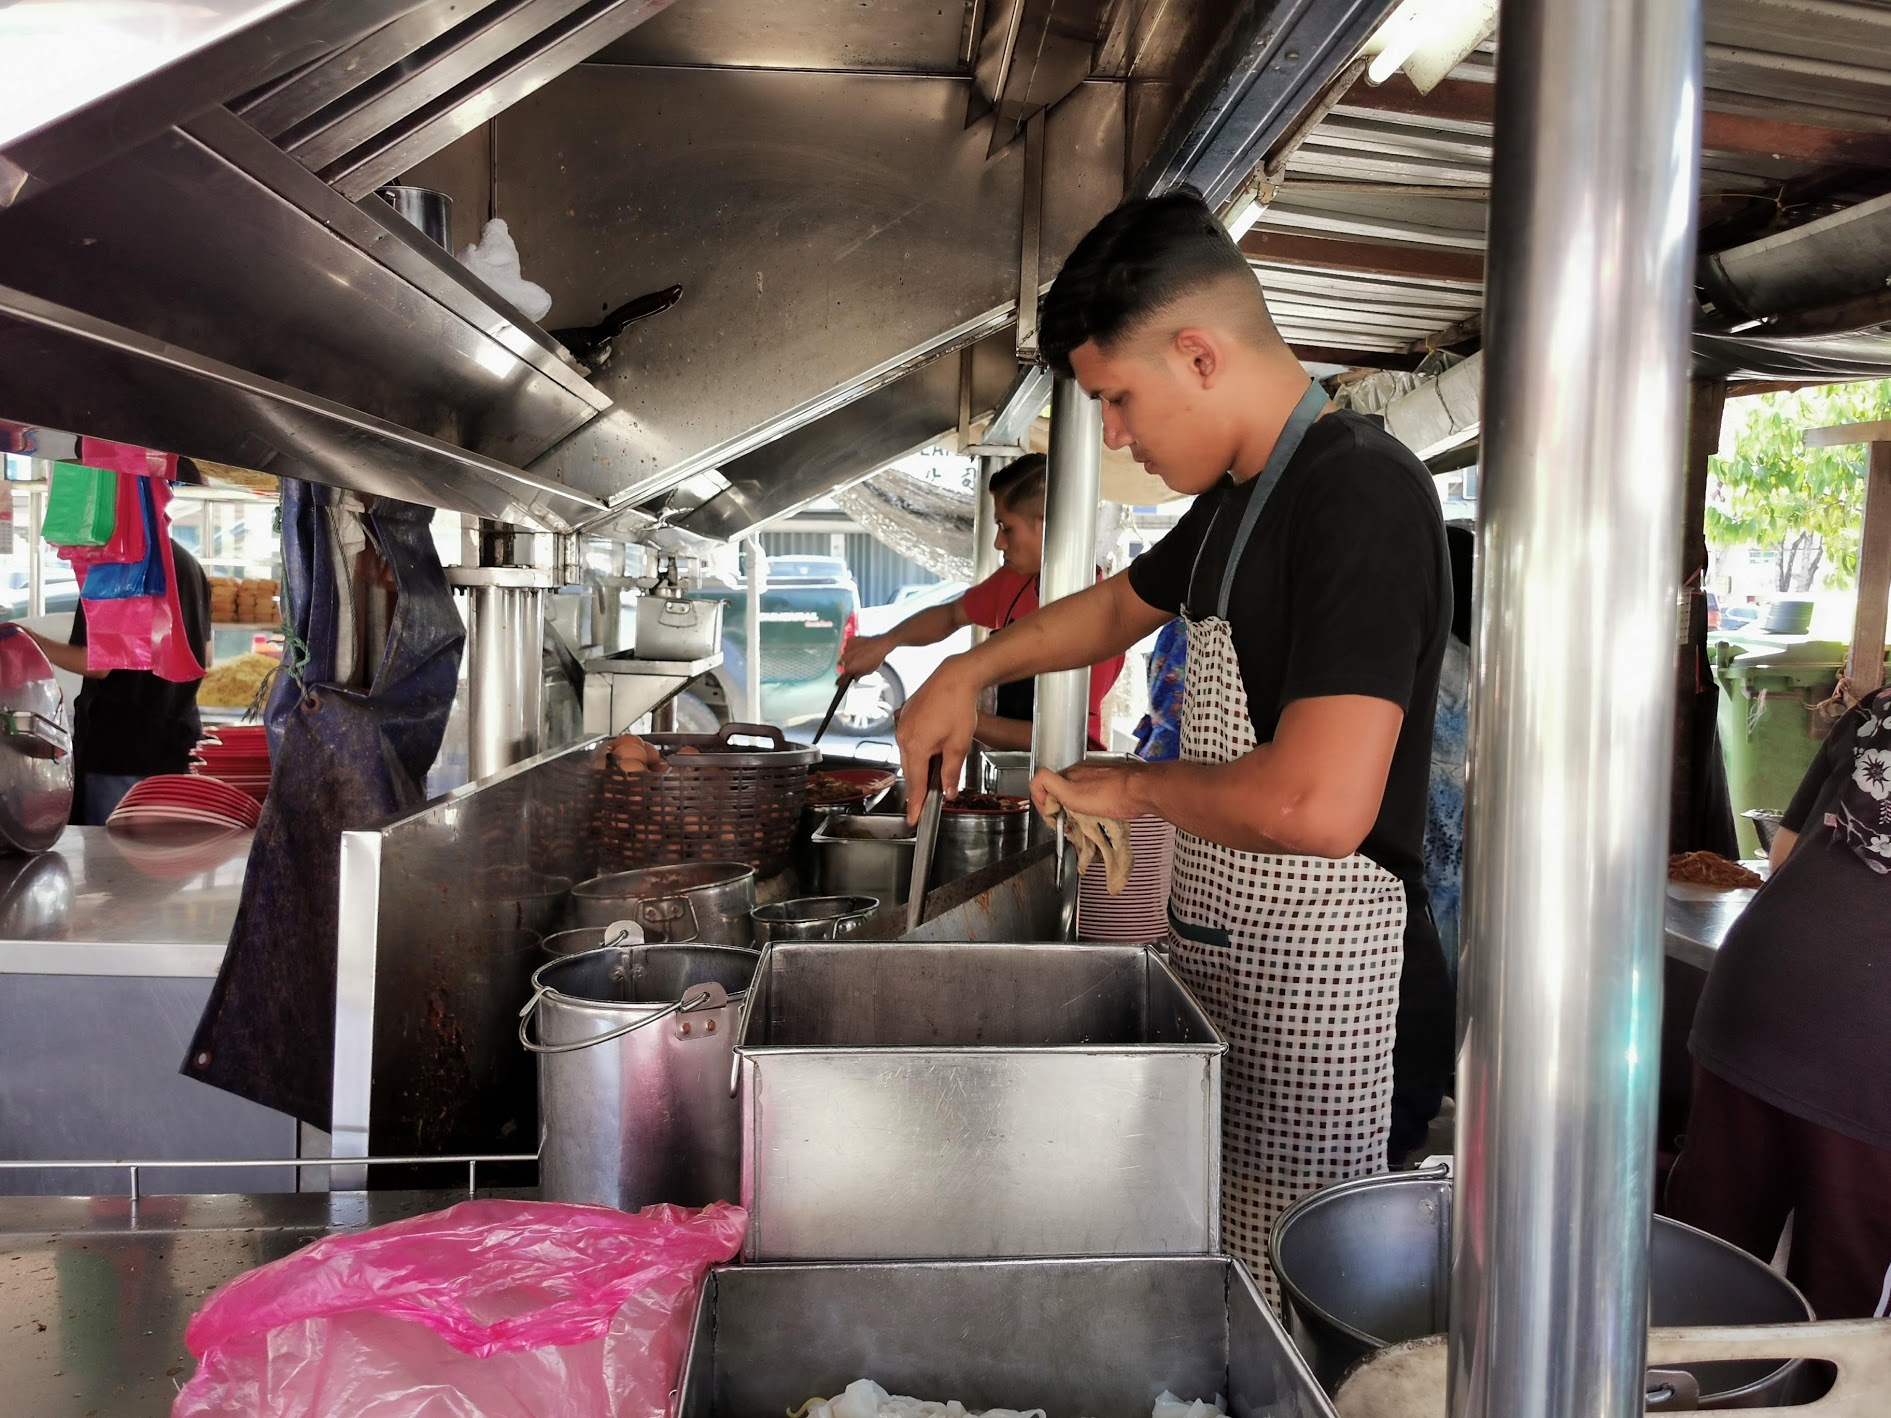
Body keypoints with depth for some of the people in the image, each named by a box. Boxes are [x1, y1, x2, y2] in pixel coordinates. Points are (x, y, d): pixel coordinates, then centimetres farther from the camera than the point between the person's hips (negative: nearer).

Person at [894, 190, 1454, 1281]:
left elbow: (1319, 805, -31)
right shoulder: (1241, 497, 12)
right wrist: (969, 669, 19)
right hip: (1225, 965, 9)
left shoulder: (1361, 491, -20)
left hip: (1324, 993, -9)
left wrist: (1139, 786, -14)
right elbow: (1123, 607, 31)